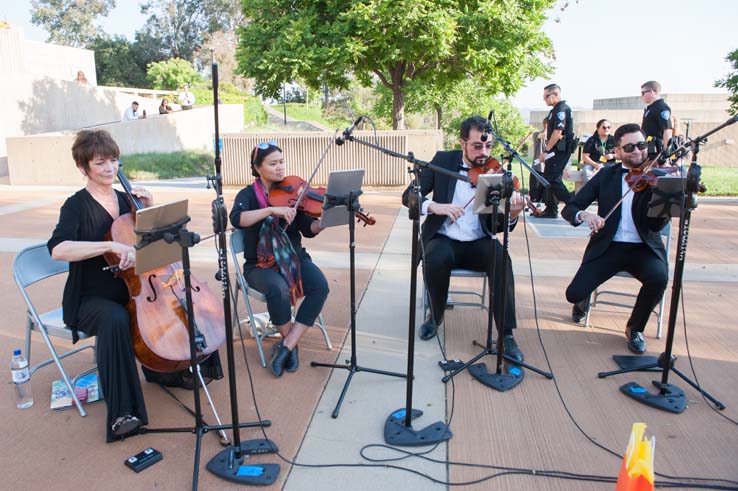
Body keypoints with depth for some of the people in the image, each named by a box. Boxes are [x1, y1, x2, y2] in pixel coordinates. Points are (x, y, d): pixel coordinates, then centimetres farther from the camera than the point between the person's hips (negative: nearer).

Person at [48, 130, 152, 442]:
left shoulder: (125, 200, 8)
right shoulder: (76, 206, -7)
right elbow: (58, 249, -27)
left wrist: (150, 210, -2)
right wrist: (112, 245, -38)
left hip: (130, 291, 5)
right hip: (91, 299, -5)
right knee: (115, 320, -37)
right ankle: (121, 412, -29)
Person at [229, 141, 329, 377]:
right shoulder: (248, 195, 0)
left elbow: (309, 229, -2)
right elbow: (237, 219, -24)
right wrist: (272, 210, -33)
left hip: (294, 257, 3)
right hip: (260, 264, -3)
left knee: (320, 286, -25)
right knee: (279, 290, -34)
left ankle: (286, 347, -16)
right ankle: (291, 344, -7)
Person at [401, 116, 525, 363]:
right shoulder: (443, 160, -2)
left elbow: (500, 225, -4)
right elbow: (408, 196, -6)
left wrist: (513, 214, -29)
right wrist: (434, 206, -26)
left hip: (478, 243, 1)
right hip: (443, 239, 0)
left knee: (501, 258, -30)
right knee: (435, 258, -33)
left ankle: (506, 334, -18)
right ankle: (435, 314, -3)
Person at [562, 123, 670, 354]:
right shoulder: (606, 175, 6)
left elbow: (657, 224, -11)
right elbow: (569, 209, 0)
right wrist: (584, 215, -23)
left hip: (643, 248, 0)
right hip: (607, 247, 1)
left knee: (659, 278, -32)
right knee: (574, 293, -19)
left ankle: (635, 328, -2)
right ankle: (583, 300, 24)